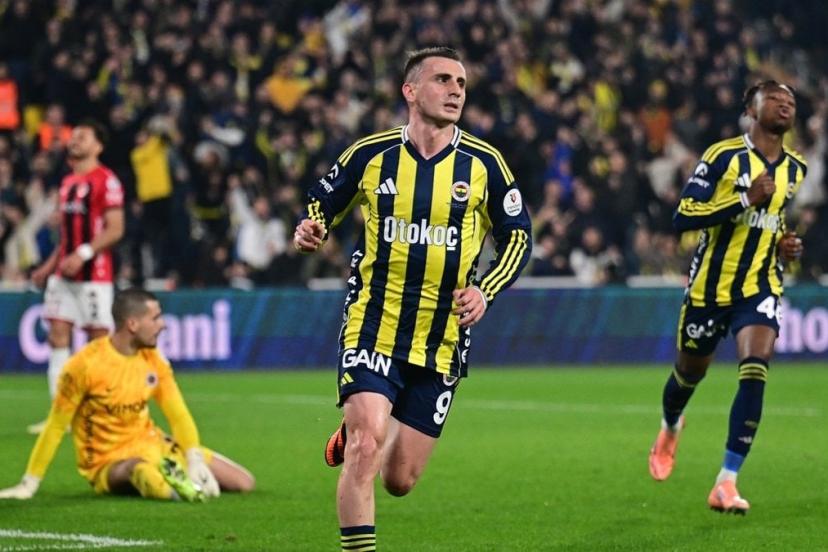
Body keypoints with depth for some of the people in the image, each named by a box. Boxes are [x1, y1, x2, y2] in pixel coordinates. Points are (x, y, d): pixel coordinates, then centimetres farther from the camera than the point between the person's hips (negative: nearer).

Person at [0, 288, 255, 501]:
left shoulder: (153, 360, 2)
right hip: (108, 463, -10)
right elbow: (56, 427, -10)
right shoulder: (85, 365, -15)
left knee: (244, 482, 5)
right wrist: (29, 484, -9)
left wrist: (195, 461, -12)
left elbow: (178, 415, 5)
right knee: (144, 471, -48)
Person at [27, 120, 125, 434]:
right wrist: (49, 266, 17)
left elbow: (115, 230, -15)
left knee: (98, 339, -3)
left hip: (94, 275, -8)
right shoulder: (67, 182, 17)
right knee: (58, 336, 0)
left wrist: (83, 254, -23)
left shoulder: (106, 181, -8)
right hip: (63, 275, 8)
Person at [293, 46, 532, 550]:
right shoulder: (371, 154, -1)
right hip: (373, 327, -2)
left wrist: (486, 291, -11)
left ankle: (355, 434, 40)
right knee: (366, 451, -22)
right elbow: (322, 204, 13)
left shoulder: (484, 163, -1)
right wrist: (311, 230, -11)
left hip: (443, 342, 2)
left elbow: (519, 236, 6)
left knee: (399, 480, 7)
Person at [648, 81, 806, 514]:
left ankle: (727, 482, -20)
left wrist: (785, 243, 6)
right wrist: (746, 200, -25)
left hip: (760, 287, 3)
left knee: (755, 371, -20)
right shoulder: (724, 156, -11)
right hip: (711, 284, -3)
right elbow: (683, 217, -18)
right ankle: (670, 427, 52)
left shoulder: (795, 169, 7)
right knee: (691, 370, 15)